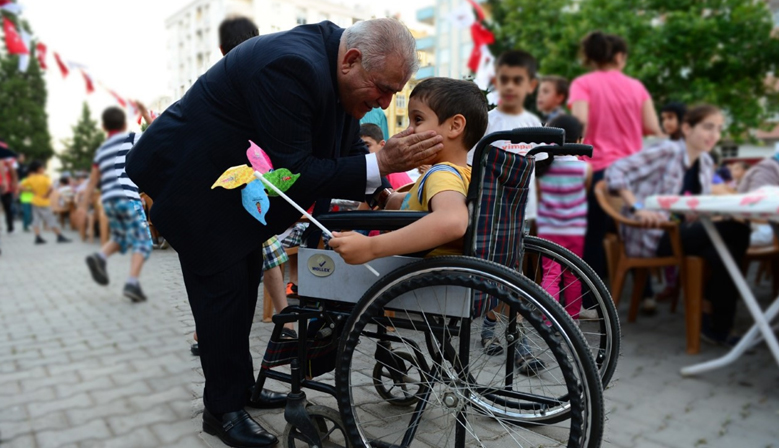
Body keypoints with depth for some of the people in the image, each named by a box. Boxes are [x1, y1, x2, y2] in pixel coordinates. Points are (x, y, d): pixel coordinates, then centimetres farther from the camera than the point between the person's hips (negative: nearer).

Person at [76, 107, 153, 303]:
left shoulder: (101, 150, 20)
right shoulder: (131, 138, 5)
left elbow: (92, 181, 18)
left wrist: (83, 206, 20)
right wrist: (147, 117, 13)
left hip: (108, 200, 6)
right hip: (128, 197, -6)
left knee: (120, 238, 25)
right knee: (142, 242, -2)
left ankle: (100, 257, -2)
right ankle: (132, 283, -18)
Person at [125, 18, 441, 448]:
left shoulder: (330, 54, -4)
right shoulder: (293, 66, -33)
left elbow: (347, 144, 4)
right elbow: (293, 172, -32)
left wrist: (382, 190, -11)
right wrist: (379, 163, -34)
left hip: (230, 176, 10)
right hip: (189, 177, -9)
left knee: (245, 278, 14)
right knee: (223, 285, -5)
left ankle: (239, 386, 31)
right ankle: (223, 409, 13)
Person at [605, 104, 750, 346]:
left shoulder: (706, 163, 16)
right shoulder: (668, 152, -8)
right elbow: (615, 171, -17)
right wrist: (638, 208, -26)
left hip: (682, 233, 7)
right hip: (651, 237, -7)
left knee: (723, 252, -25)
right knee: (736, 230, -22)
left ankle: (719, 326, -7)